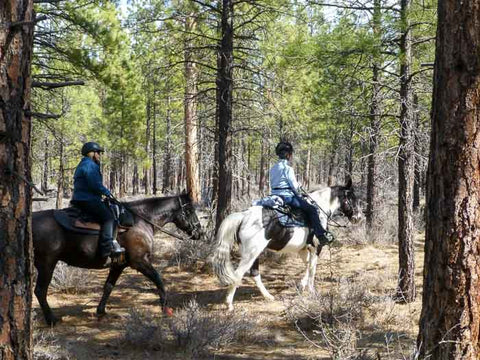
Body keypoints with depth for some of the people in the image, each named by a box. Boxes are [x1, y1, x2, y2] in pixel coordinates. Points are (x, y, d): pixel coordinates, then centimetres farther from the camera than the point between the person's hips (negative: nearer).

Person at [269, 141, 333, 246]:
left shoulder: (273, 168, 12)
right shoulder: (287, 168, -12)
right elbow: (294, 185, -11)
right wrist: (300, 196, 6)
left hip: (274, 195, 8)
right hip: (287, 196, -8)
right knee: (311, 209, -5)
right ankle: (321, 235, -9)